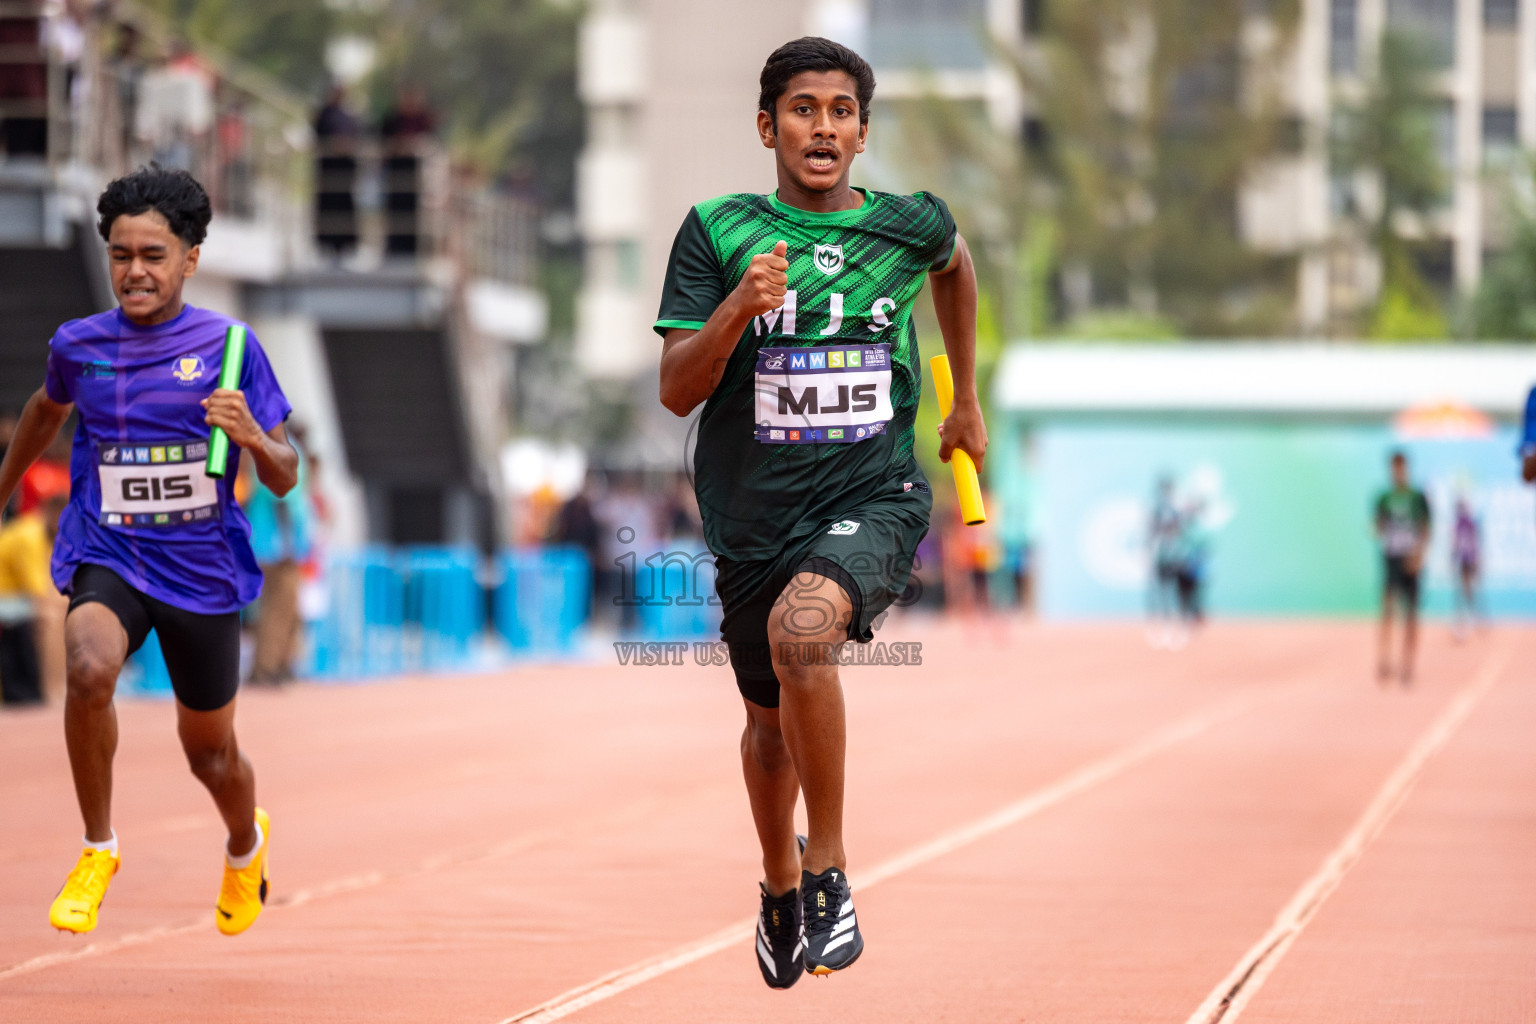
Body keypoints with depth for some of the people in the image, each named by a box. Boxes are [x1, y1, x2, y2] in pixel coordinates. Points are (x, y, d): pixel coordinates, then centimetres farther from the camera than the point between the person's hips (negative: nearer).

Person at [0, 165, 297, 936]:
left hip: (202, 572, 0)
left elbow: (283, 478, -4)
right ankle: (98, 850, -14)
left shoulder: (229, 346, -7)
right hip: (106, 559, 0)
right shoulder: (78, 346, -1)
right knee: (89, 669, -33)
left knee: (209, 753, 13)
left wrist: (253, 437, -26)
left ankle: (246, 844, 50)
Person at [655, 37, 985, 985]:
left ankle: (829, 866, -19)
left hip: (874, 496, -2)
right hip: (752, 513, 2)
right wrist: (737, 309, -25)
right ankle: (781, 885, 49)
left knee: (801, 628, -33)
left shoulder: (911, 226, 0)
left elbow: (954, 263, 26)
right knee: (772, 721, 18)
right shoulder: (718, 232, -3)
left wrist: (968, 402, 31)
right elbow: (677, 390, -7)